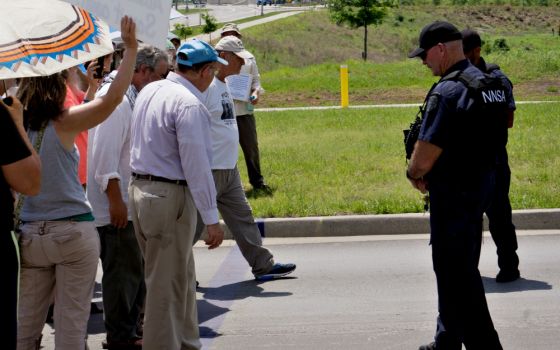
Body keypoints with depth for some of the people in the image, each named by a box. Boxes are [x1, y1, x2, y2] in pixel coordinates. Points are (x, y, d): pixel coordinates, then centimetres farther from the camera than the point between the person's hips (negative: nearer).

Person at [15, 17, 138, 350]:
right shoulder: (63, 124, -9)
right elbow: (114, 97, -14)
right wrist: (131, 48, -8)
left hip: (29, 234, 4)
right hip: (73, 231, -4)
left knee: (26, 321, 11)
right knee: (72, 320, 3)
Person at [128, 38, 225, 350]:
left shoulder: (149, 91, 9)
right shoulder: (189, 104, -18)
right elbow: (196, 165, -20)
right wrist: (212, 219, -17)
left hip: (139, 188, 9)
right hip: (170, 196, -9)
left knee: (183, 277, 20)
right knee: (167, 285, 1)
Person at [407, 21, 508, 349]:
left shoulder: (448, 91, -21)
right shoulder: (492, 84, 8)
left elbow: (425, 155, -24)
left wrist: (415, 174, -1)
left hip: (453, 193, -10)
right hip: (483, 184, 10)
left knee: (456, 273, -2)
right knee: (461, 267, 20)